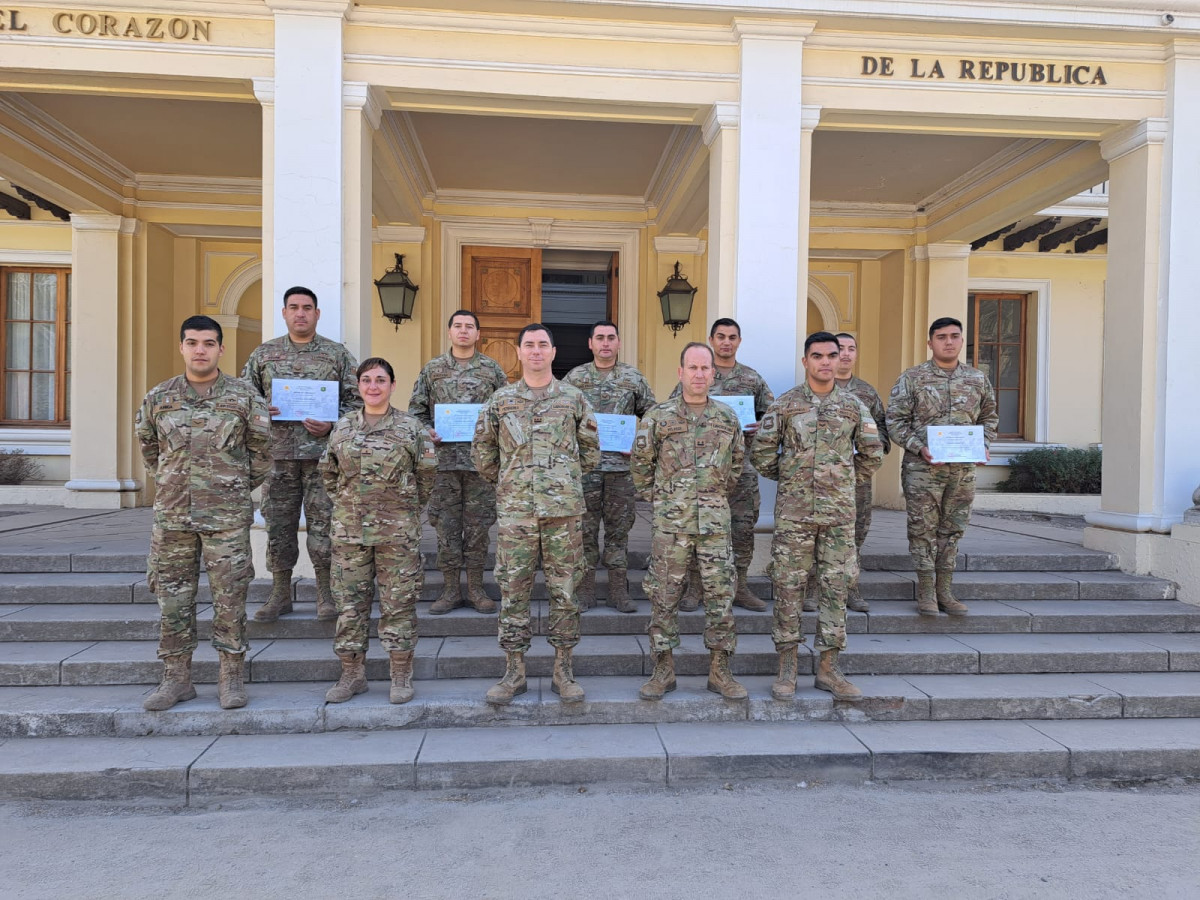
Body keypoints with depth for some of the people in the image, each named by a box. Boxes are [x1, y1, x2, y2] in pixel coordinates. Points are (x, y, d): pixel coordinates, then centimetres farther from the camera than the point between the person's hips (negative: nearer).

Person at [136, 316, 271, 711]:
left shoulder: (244, 396, 0)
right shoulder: (158, 397, 7)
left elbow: (261, 450, 6)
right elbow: (148, 448, 20)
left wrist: (238, 489, 8)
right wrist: (169, 483, 15)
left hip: (228, 515, -3)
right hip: (171, 514, 3)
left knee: (230, 596, 1)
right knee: (173, 595, 8)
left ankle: (231, 677, 13)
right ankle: (177, 678, 20)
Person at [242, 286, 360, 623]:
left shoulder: (337, 354, 6)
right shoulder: (264, 353, 11)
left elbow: (355, 399, 4)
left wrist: (332, 424, -11)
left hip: (322, 451, -2)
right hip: (277, 453, 2)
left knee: (323, 522, 1)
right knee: (278, 523, 7)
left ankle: (325, 594, 12)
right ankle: (280, 593, 18)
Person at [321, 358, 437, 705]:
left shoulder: (411, 428, -2)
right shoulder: (343, 427, 7)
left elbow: (427, 474, 5)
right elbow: (328, 471, 17)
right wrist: (345, 505, 12)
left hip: (398, 532, -3)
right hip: (349, 530, 3)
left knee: (398, 603, 3)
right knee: (350, 602, 8)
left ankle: (401, 676, 15)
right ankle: (352, 673, 21)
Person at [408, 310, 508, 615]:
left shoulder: (492, 368, 6)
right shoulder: (433, 369, 9)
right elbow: (416, 410, 11)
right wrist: (426, 432, -6)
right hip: (444, 458, 1)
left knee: (478, 524, 4)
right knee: (446, 523, 4)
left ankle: (476, 588, 16)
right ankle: (451, 590, 15)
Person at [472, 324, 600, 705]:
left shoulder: (574, 398, 7)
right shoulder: (500, 400, 8)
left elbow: (591, 451, 14)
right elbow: (482, 451, 15)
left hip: (564, 509, 0)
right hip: (515, 511, 1)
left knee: (564, 591, 5)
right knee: (513, 592, 4)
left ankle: (563, 671, 16)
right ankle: (514, 672, 17)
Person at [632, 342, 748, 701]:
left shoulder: (728, 417, 8)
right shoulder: (658, 416, 1)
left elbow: (737, 463, 19)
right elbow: (641, 463, 8)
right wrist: (656, 498, 9)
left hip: (715, 521, 2)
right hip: (670, 522, -2)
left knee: (720, 594, 4)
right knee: (664, 595, 3)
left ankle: (720, 671, 17)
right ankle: (663, 670, 16)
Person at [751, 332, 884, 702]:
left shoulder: (853, 405, 7)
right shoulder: (785, 404, 1)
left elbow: (872, 453, 16)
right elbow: (761, 452, 4)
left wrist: (847, 483, 14)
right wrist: (787, 478, 9)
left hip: (839, 512, 2)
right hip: (793, 511, -2)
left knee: (836, 587, 5)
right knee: (788, 585, 1)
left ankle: (828, 669, 16)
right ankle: (787, 668, 11)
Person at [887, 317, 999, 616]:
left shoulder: (977, 379, 10)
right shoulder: (912, 378, -2)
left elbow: (989, 417, 20)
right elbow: (895, 420, -3)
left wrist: (984, 446, 3)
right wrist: (919, 448, -15)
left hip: (963, 469, 4)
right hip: (922, 468, -4)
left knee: (952, 529, 10)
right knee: (923, 529, 1)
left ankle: (945, 591, 19)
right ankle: (926, 591, 11)